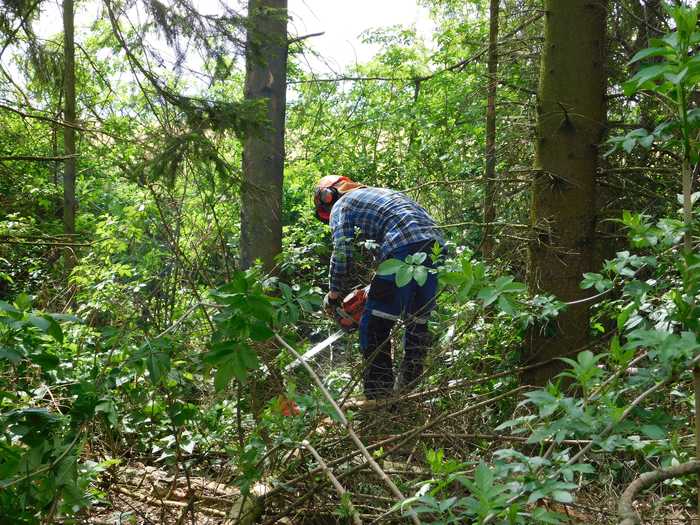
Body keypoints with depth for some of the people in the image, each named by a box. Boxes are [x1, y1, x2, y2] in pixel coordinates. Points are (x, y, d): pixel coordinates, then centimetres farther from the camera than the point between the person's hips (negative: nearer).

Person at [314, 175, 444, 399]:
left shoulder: (341, 206, 15)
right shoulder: (379, 192, 36)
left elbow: (342, 254, 2)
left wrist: (334, 295, 13)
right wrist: (376, 287, 37)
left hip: (404, 250, -7)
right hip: (436, 244, 8)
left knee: (375, 327, 1)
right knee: (418, 322, 19)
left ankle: (378, 398, -2)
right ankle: (408, 391, 25)